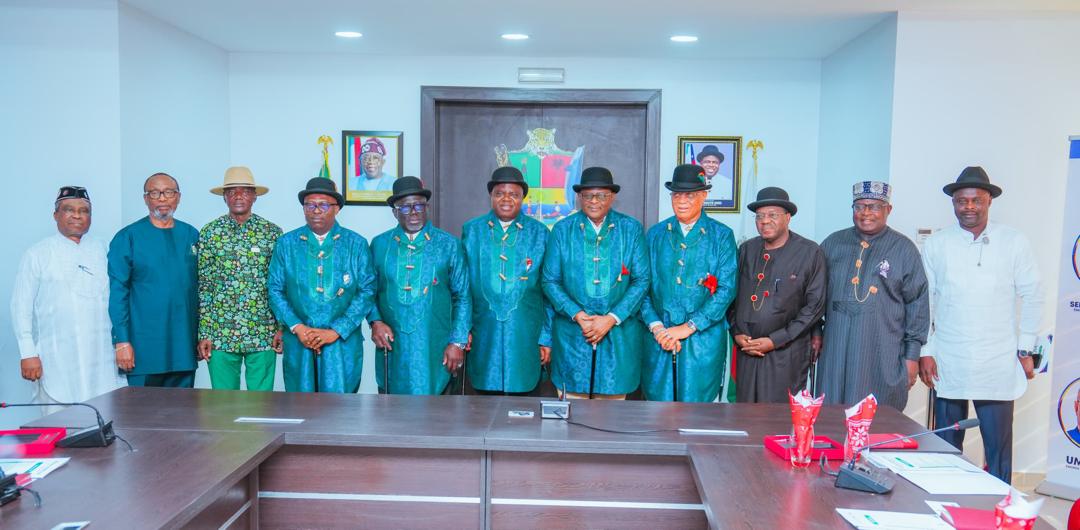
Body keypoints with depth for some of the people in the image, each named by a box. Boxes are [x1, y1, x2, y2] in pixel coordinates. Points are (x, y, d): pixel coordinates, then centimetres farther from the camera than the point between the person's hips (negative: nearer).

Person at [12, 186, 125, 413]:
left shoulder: (103, 250, 11)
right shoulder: (38, 255, 6)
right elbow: (21, 307, 3)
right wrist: (28, 354, -3)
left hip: (103, 359, 2)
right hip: (58, 364, -2)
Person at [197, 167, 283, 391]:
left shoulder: (272, 233, 2)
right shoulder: (209, 233, 4)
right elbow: (202, 287, 4)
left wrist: (282, 329, 0)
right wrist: (203, 334, 0)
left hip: (263, 335, 0)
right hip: (220, 336, 1)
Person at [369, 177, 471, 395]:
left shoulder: (448, 245, 3)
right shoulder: (379, 244, 7)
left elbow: (463, 297, 3)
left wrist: (458, 343, -2)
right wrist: (375, 321, -5)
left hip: (434, 349, -1)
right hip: (392, 347, 2)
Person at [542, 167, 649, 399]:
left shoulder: (631, 229, 4)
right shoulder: (562, 230, 5)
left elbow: (641, 280, 0)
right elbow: (550, 281, 3)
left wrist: (611, 319, -9)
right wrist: (577, 315, -10)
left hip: (618, 334, 0)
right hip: (572, 334, 0)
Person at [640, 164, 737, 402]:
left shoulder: (721, 236, 2)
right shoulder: (656, 234, 9)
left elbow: (726, 289, -6)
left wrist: (688, 327, -11)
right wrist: (656, 327, -9)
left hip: (703, 340, -2)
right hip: (659, 338, 2)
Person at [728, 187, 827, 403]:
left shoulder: (810, 253, -4)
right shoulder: (746, 250, 8)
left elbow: (815, 305, -6)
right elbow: (732, 295, 14)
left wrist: (775, 341, -10)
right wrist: (737, 333, 0)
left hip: (786, 354, -3)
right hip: (746, 351, 4)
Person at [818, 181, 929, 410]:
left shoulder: (904, 249, 2)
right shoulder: (833, 243, 9)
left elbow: (917, 303, 2)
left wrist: (912, 355, -1)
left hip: (883, 357, -2)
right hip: (837, 353, 2)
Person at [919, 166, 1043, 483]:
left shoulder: (1014, 243, 1)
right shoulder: (936, 245, 2)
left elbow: (1032, 296, 6)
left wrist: (1026, 350, 3)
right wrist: (925, 352, 1)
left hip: (999, 368, -1)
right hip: (948, 366, 1)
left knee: (999, 448, 2)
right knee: (946, 447, 10)